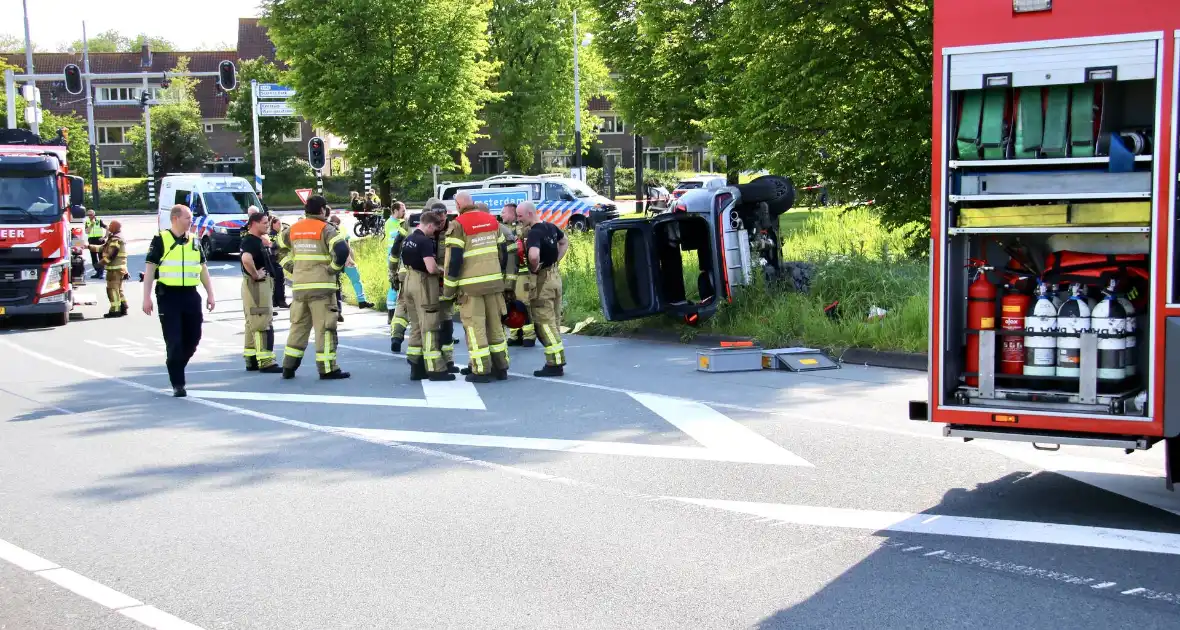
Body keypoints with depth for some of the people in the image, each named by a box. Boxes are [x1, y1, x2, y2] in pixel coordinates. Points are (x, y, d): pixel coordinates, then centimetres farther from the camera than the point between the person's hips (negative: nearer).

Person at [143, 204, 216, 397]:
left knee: (193, 338, 7)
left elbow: (203, 269, 18)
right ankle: (178, 383, 3)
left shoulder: (194, 241, 11)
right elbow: (150, 269, -4)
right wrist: (146, 297, -9)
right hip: (169, 295, -5)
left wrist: (210, 294, 13)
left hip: (191, 295, 5)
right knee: (174, 341, -4)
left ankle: (176, 367, 31)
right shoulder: (160, 240, -4)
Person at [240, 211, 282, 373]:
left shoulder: (259, 241, 16)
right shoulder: (249, 241, -16)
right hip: (256, 285, -11)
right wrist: (255, 275, -25)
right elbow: (246, 259, -35)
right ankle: (265, 362, -10)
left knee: (253, 323, 14)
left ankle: (251, 360, 20)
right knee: (263, 324, -10)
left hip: (263, 285, 11)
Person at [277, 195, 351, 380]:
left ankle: (289, 366, 15)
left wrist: (290, 267, 19)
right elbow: (342, 250, -21)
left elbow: (280, 246, 26)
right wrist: (334, 268, -7)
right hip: (321, 285, -6)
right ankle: (327, 369, -2)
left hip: (299, 285, 6)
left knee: (298, 325, 14)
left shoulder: (294, 228, 12)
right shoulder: (325, 229, -7)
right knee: (325, 326, -2)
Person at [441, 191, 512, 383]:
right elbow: (503, 251, 13)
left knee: (475, 325, 0)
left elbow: (454, 259, -12)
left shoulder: (458, 225, -9)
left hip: (471, 284, -5)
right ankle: (500, 367, 17)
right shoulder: (492, 221, 9)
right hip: (493, 281, 5)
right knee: (495, 324, 13)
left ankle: (481, 370, -2)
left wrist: (448, 289, -5)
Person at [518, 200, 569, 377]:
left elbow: (534, 256, -39)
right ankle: (558, 361, 20)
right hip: (555, 275, 9)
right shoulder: (551, 227, 6)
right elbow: (565, 242, 25)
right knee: (554, 321, 15)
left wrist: (534, 269, -19)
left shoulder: (534, 233, -21)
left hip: (542, 279, -9)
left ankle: (554, 364, -3)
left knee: (545, 323, -3)